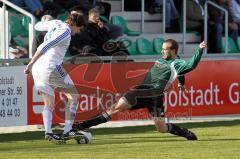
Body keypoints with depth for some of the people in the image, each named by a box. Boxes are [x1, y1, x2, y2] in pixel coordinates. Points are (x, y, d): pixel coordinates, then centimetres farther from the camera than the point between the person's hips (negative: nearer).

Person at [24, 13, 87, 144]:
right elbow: (45, 46, -21)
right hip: (51, 67, -9)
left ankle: (48, 131, -10)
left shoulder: (55, 23, 12)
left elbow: (38, 25, 30)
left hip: (38, 69, 9)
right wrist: (31, 64, -20)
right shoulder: (66, 32, -12)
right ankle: (67, 132, 0)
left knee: (49, 104, 11)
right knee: (73, 96, 6)